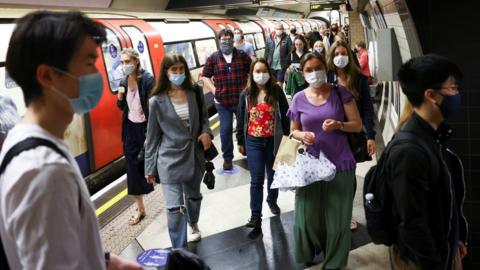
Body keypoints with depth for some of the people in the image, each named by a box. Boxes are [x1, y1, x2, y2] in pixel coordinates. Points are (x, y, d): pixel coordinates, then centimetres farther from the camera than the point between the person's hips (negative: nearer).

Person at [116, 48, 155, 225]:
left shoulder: (148, 79, -14)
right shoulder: (123, 82, 5)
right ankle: (140, 209, 19)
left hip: (146, 127, -5)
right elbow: (122, 107, 14)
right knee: (133, 169, 7)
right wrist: (119, 97, -7)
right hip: (131, 128, 6)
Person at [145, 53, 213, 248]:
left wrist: (206, 132, -8)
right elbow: (152, 137, -3)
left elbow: (204, 117, 15)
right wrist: (150, 167, -1)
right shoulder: (157, 101, -10)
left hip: (194, 156, 4)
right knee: (175, 208, -8)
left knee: (194, 196, 25)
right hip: (170, 160, -4)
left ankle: (193, 224, 56)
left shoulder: (195, 93, -1)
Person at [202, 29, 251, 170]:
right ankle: (227, 157, 19)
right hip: (222, 102, -1)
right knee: (225, 130, 4)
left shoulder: (242, 55, 2)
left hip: (242, 100, 1)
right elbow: (205, 76, 4)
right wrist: (214, 90, -7)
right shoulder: (213, 58, 0)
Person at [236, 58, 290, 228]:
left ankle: (272, 201, 43)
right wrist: (240, 142, 5)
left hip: (273, 140, 0)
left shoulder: (277, 92, -6)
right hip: (253, 141, 0)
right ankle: (255, 215, -1)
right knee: (256, 179, -4)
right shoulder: (246, 95, -1)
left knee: (273, 175, 18)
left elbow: (285, 115, -2)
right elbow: (241, 119, 4)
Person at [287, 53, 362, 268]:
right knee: (307, 215, 6)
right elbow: (293, 131, 12)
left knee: (337, 217, 5)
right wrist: (302, 135, -11)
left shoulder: (340, 93, -3)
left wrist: (338, 125, -20)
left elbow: (357, 125, -1)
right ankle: (308, 253, 34)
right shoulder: (299, 99, 2)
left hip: (340, 164, -1)